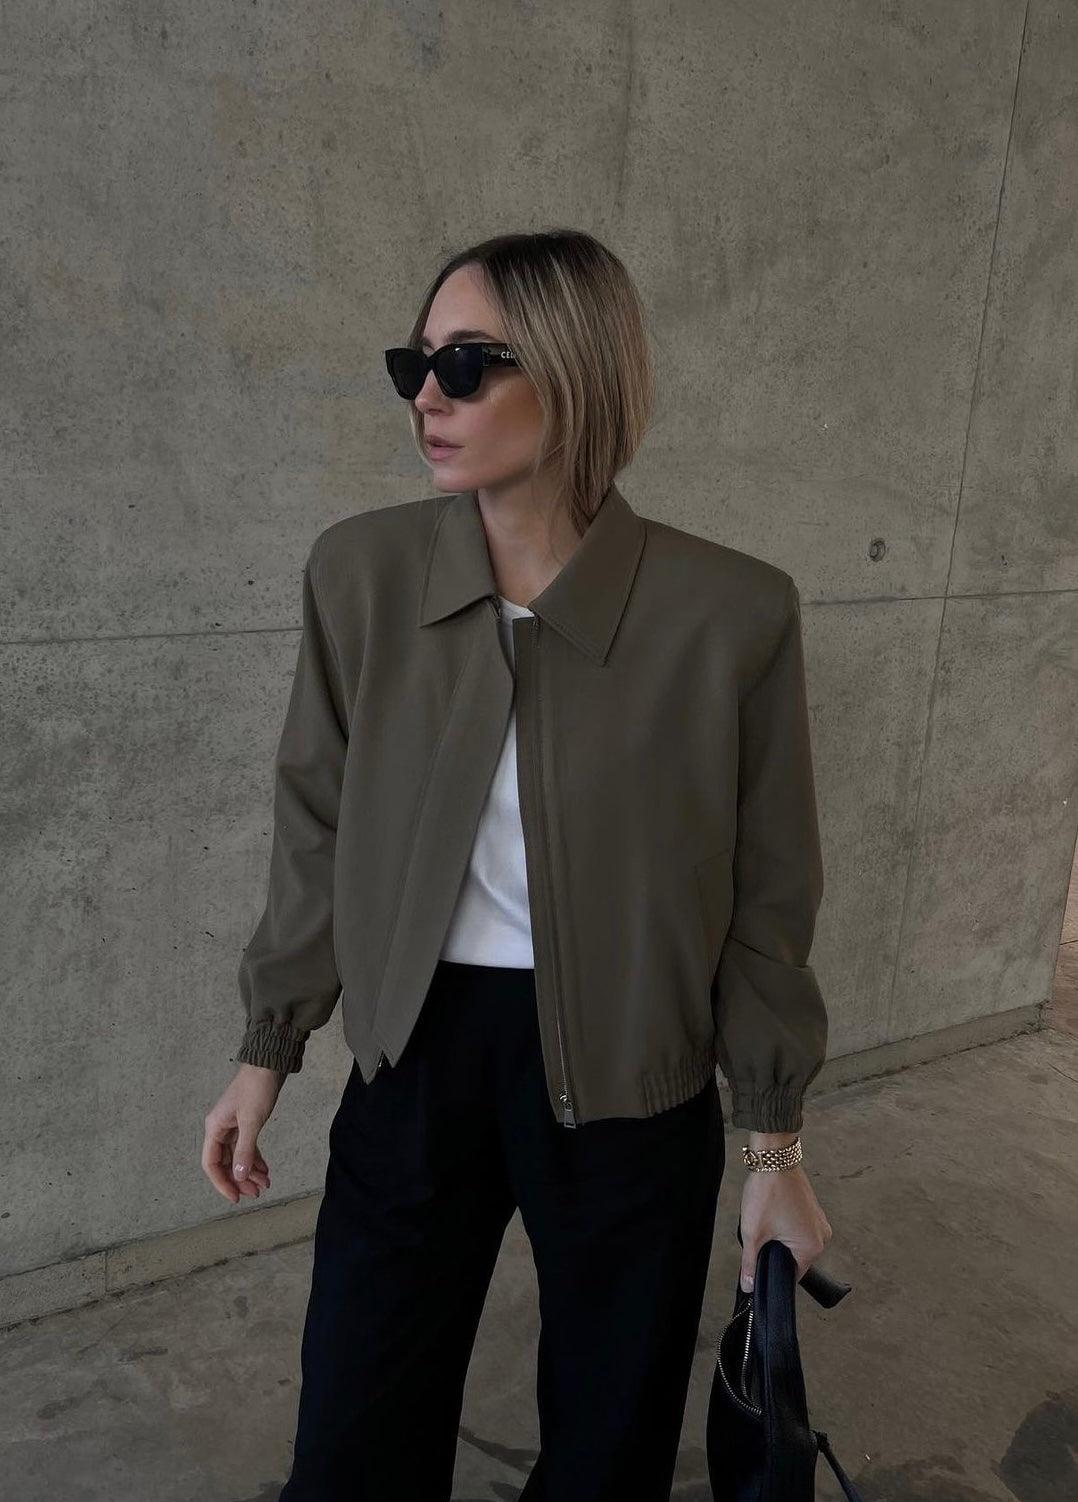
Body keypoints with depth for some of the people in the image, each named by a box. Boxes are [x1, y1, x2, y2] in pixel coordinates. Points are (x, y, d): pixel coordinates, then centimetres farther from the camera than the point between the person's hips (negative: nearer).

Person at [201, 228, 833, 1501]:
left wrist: (777, 1151, 2)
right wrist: (266, 1051, 9)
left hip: (630, 1076, -1)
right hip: (417, 1057, 2)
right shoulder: (361, 571, -7)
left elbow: (765, 895, -5)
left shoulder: (730, 611, -15)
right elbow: (318, 826, 4)